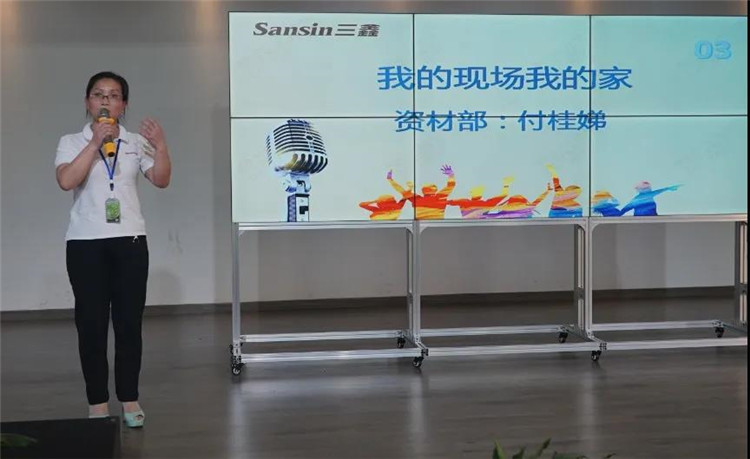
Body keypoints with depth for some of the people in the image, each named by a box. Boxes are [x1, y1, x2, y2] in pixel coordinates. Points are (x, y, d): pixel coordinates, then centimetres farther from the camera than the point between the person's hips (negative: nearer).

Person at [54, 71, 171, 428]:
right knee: (91, 322, 1)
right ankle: (98, 402, 10)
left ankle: (129, 399, 12)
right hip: (85, 243, -1)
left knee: (129, 321, 2)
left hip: (129, 240, 1)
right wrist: (96, 143, -17)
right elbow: (66, 181, -14)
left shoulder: (137, 143, 9)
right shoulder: (71, 143, 4)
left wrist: (161, 146, -18)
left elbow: (161, 180, -3)